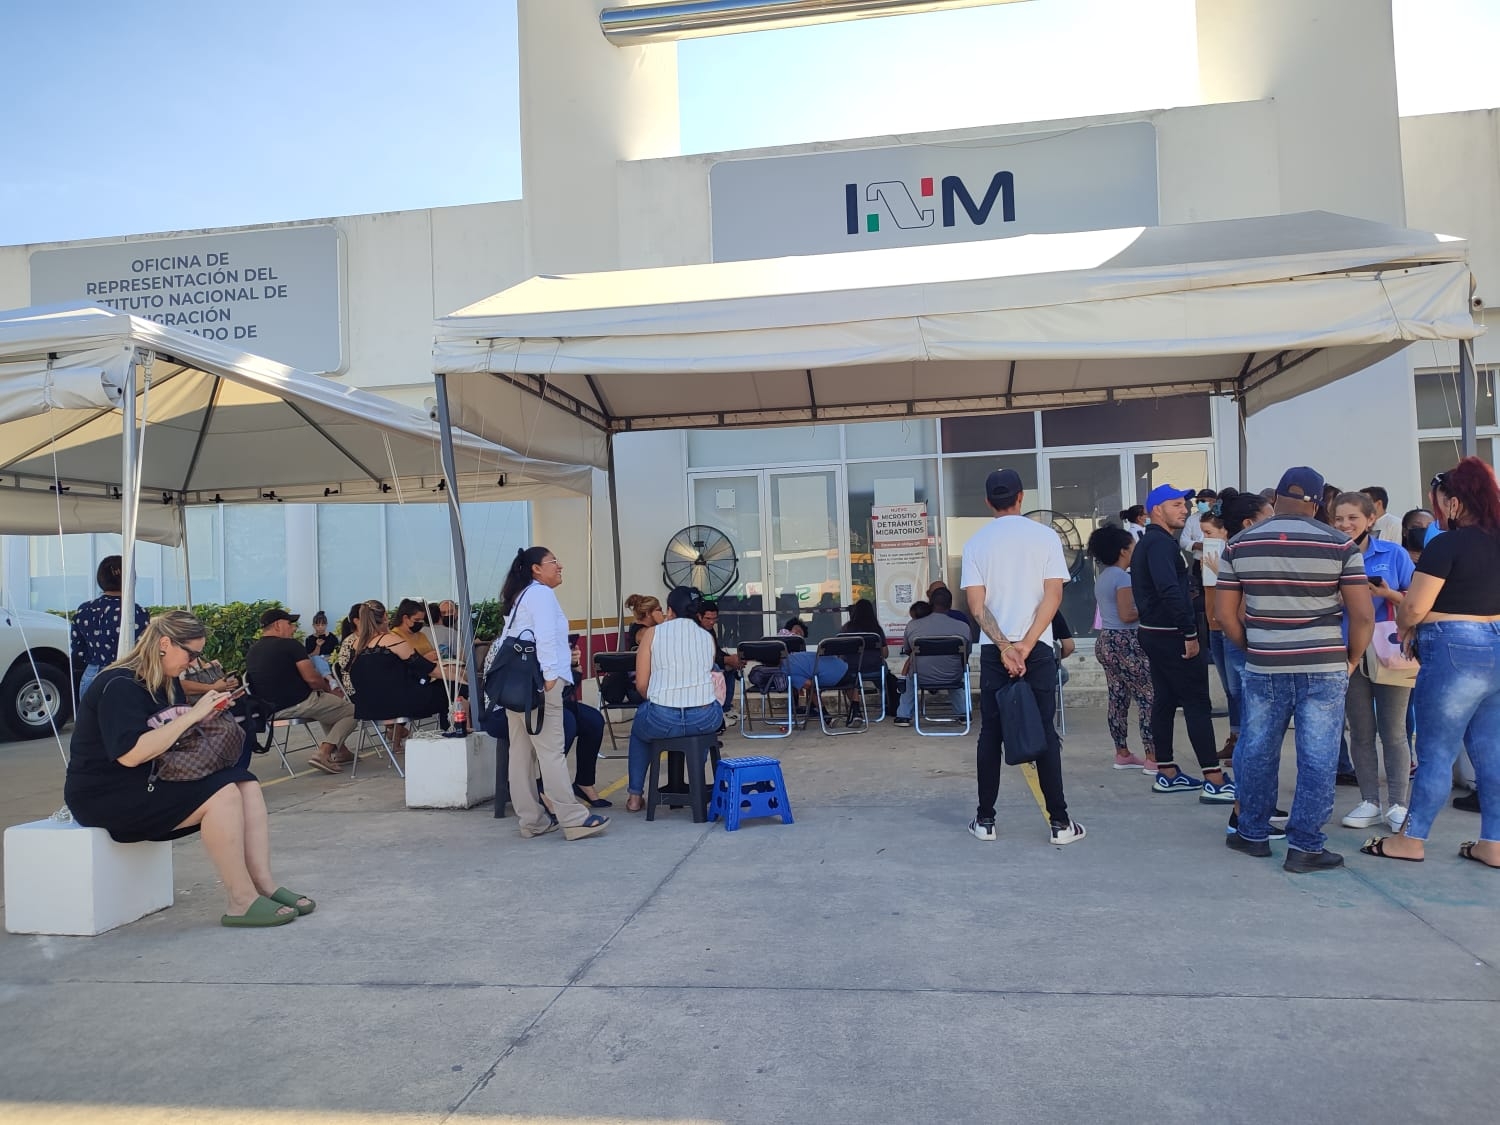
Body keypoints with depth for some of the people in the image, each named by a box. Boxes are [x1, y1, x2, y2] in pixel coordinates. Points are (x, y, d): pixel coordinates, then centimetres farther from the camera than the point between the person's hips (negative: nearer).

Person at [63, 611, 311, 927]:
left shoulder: (167, 684, 11)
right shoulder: (119, 686, -18)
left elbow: (175, 735, 17)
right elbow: (130, 754, -29)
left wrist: (207, 714, -3)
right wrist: (192, 715, -25)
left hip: (153, 781, 9)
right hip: (107, 794, -9)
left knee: (246, 783, -11)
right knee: (223, 794, -26)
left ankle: (265, 885, -15)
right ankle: (243, 902, -22)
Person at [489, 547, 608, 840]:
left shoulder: (519, 596, 23)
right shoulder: (541, 593, -5)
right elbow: (545, 638, -17)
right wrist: (551, 676, -19)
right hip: (537, 683, -10)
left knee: (522, 753, 7)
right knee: (551, 752, -10)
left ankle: (531, 820, 10)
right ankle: (574, 820, -9)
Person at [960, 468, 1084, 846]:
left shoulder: (976, 542, 2)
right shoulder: (1045, 536, 0)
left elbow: (976, 604, -5)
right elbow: (1053, 596, -8)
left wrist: (1004, 648, -9)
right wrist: (1025, 647, -11)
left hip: (993, 650, 1)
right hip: (1037, 648, -1)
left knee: (990, 735, 7)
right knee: (1044, 734, 3)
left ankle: (985, 820, 11)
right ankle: (1060, 822, 4)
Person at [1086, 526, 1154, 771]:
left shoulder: (1103, 576, 13)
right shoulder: (1122, 577, -15)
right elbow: (1126, 615, -19)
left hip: (1106, 641, 10)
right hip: (1125, 643, -10)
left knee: (1118, 700, 12)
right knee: (1148, 699, -5)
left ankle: (1122, 755, 18)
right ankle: (1153, 758, -5)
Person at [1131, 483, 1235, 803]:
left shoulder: (1147, 543, 18)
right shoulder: (1161, 543, -15)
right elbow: (1170, 591, -27)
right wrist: (1190, 633, -24)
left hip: (1153, 632, 10)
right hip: (1170, 634, -10)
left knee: (1165, 700, 12)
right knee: (1197, 703, -8)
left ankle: (1167, 774, 17)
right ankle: (1215, 782, -8)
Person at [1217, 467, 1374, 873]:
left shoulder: (1239, 545, 2)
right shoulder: (1339, 544, -4)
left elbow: (1226, 614, 3)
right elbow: (1363, 615, -7)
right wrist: (1352, 658, 7)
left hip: (1263, 669, 2)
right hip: (1323, 670, -2)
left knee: (1257, 752, 14)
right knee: (1317, 759, 6)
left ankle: (1253, 834, 27)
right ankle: (1305, 847, 10)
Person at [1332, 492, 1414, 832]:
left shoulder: (1394, 553, -2)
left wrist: (1387, 593, -17)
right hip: (1349, 655, 2)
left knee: (1393, 731, 3)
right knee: (1360, 731, 8)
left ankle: (1397, 804, 12)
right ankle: (1369, 802, 18)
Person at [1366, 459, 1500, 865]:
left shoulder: (1447, 544, -14)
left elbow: (1413, 609, -16)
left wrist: (1405, 626, 6)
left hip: (1455, 653, -8)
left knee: (1437, 751, 1)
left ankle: (1412, 839, 12)